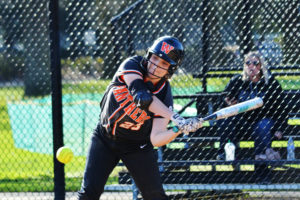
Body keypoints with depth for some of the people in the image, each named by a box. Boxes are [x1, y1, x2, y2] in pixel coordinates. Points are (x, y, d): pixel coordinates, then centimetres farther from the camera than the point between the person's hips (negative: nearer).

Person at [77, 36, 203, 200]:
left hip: (137, 146, 0)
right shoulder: (132, 65, -18)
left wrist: (178, 130, -42)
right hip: (105, 138, 0)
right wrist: (175, 117, -44)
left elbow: (155, 139, -23)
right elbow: (141, 96, -37)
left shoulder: (164, 96, -16)